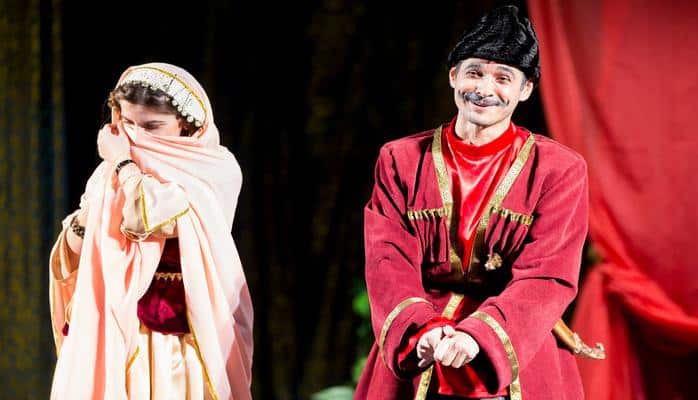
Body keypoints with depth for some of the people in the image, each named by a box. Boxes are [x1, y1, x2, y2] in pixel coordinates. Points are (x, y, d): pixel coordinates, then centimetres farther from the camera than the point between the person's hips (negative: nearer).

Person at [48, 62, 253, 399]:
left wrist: (123, 162, -7)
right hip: (112, 335, 4)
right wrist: (88, 213, -10)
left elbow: (150, 219, -22)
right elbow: (70, 263, 7)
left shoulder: (216, 170, -6)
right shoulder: (112, 173, 8)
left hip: (183, 341, -4)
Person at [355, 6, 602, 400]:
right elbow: (388, 264, -4)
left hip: (520, 364, -1)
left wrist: (478, 336, -26)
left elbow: (545, 279, -10)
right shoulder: (400, 160, 5)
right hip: (413, 367, 1)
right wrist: (422, 330, -23)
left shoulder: (560, 170, -1)